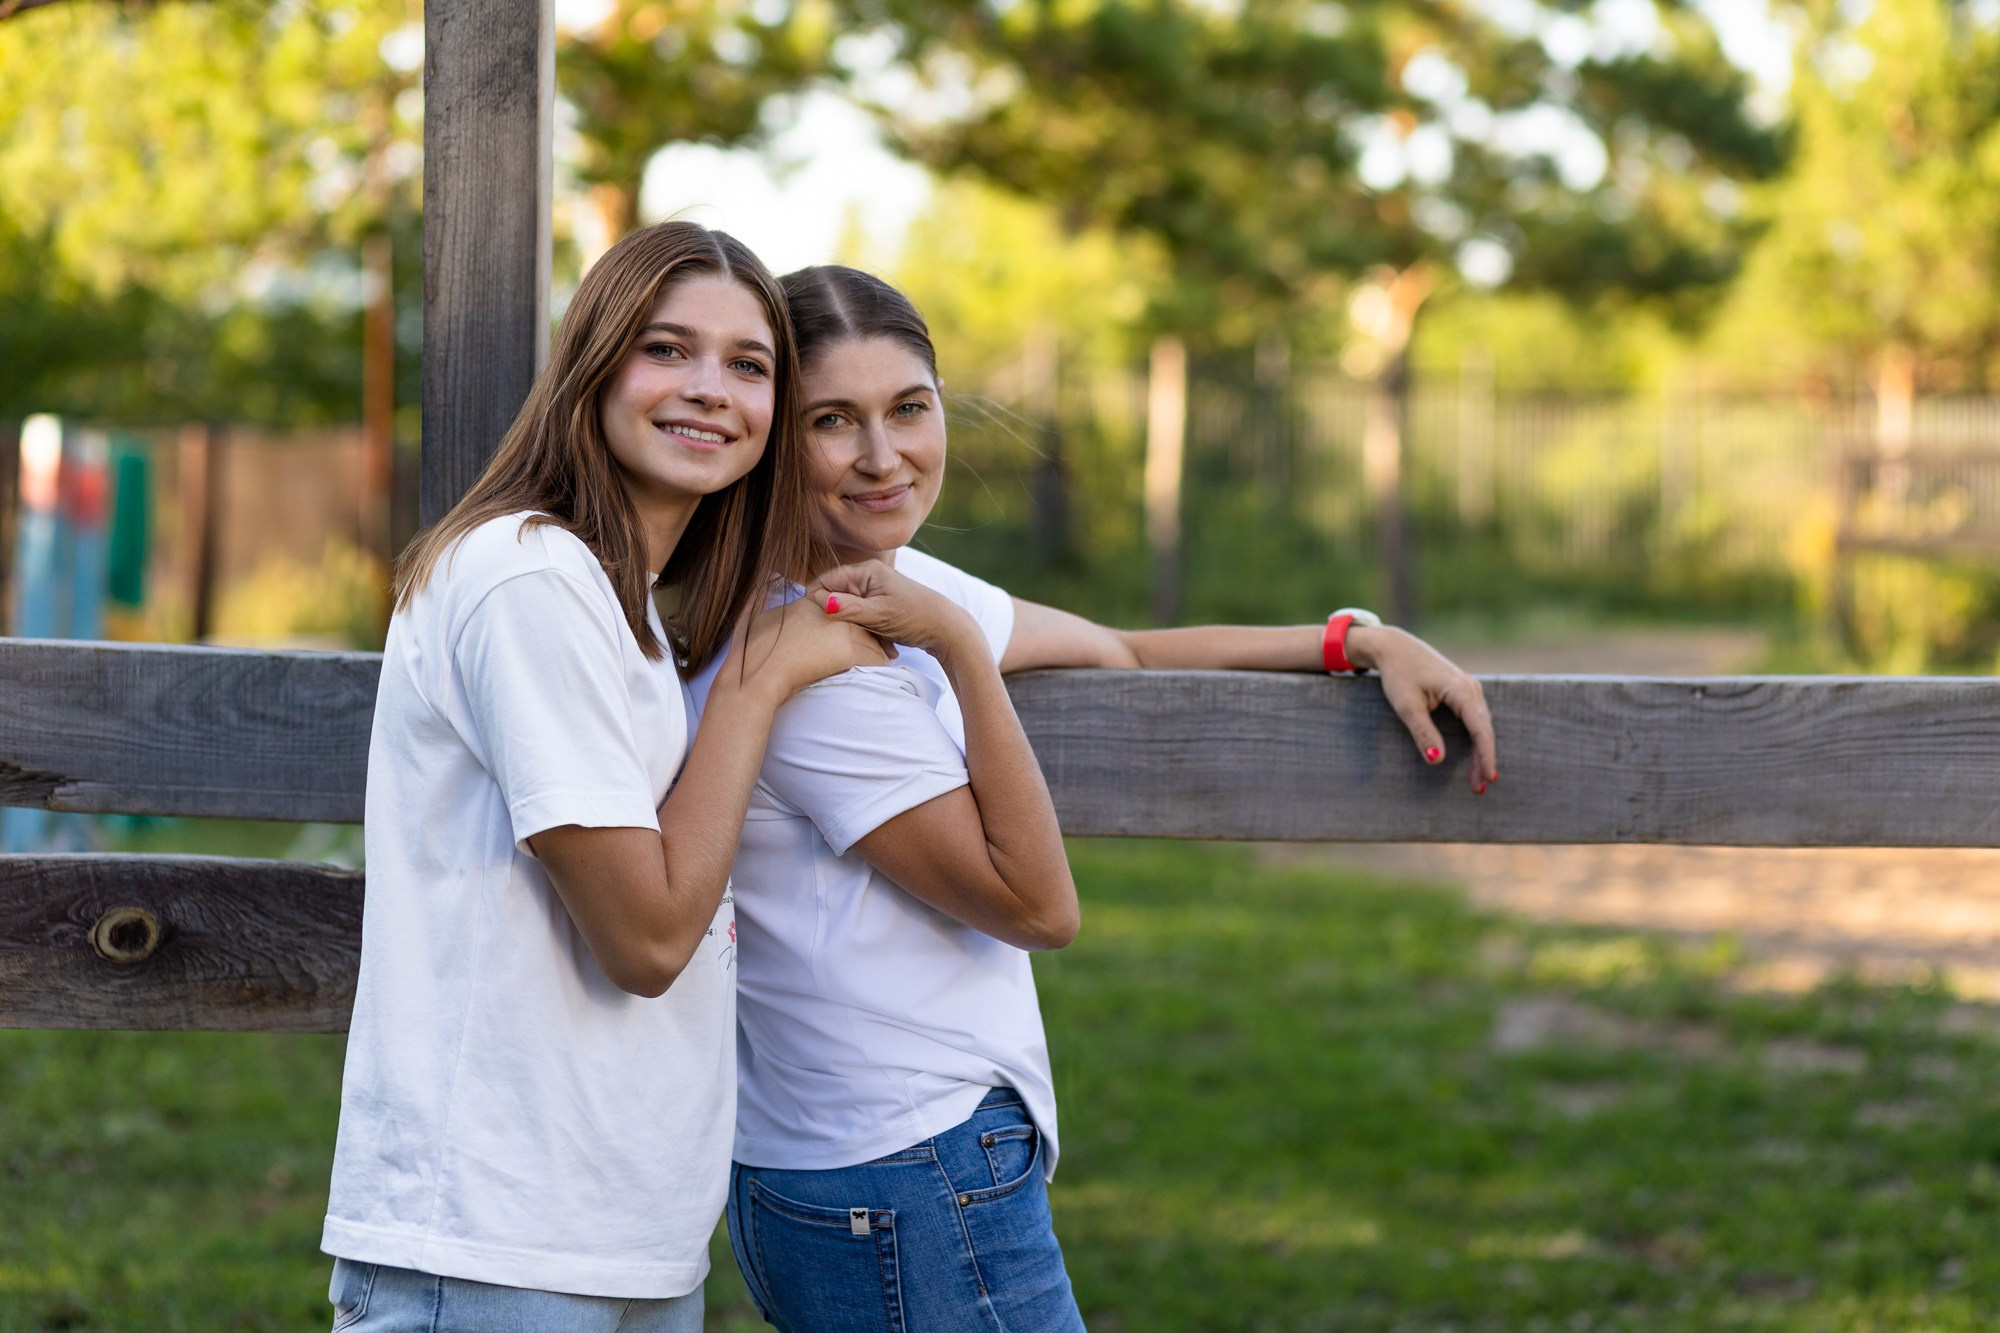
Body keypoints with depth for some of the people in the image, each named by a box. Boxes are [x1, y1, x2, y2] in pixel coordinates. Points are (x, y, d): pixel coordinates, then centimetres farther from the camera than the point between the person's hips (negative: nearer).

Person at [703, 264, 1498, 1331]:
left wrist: (1365, 642, 12)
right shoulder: (811, 656, -19)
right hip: (913, 1194, -9)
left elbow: (1120, 654, 21)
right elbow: (1037, 905, -17)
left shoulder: (901, 583, 9)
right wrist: (961, 651, -22)